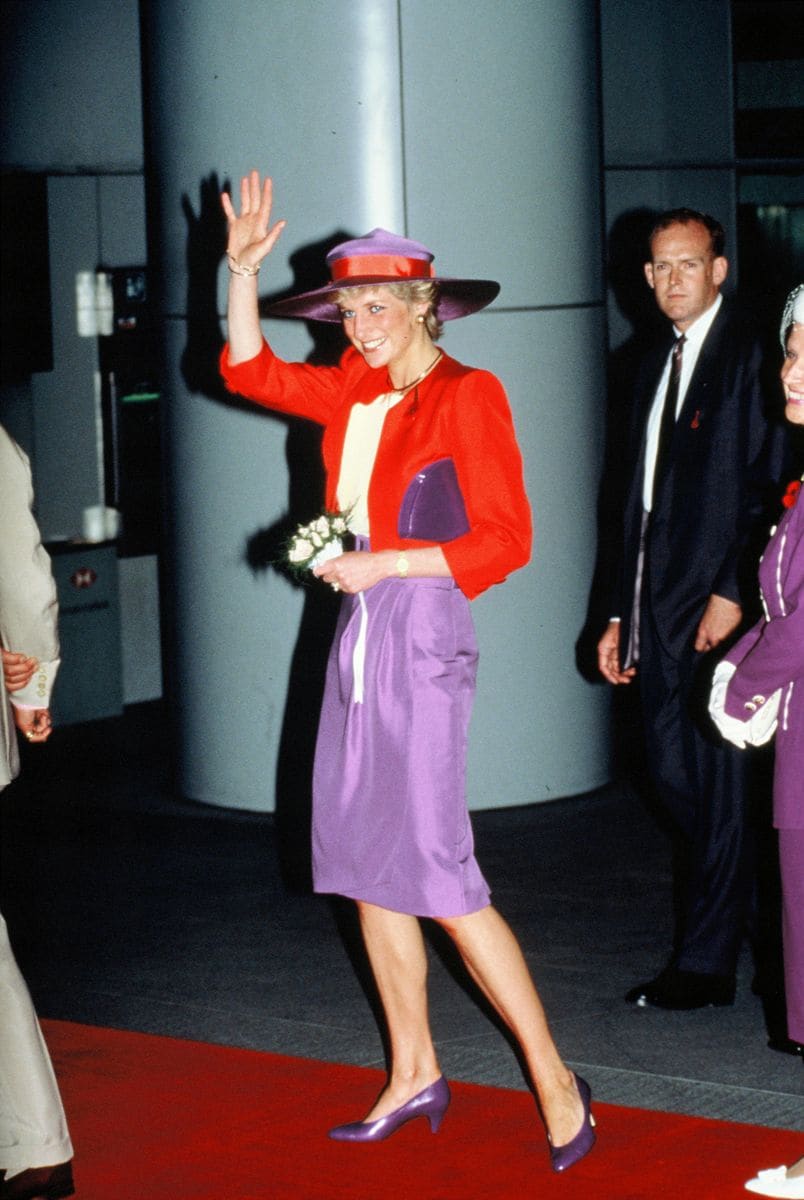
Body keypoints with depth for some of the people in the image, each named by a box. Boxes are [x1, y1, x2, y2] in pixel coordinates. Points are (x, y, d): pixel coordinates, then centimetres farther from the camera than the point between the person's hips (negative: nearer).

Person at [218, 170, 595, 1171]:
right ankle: (414, 1076, 21)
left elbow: (504, 542, -12)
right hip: (357, 639, 8)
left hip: (422, 641, -7)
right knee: (366, 871, 10)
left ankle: (553, 1080, 1)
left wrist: (384, 563, -16)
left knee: (439, 876, -9)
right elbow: (251, 370, 21)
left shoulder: (467, 396, -9)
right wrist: (242, 267, 10)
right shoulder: (356, 392, 9)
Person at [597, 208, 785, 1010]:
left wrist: (732, 593, -17)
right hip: (659, 607, 8)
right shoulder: (656, 365, 18)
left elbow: (763, 484, -13)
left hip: (717, 606, -8)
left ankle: (706, 964, 4)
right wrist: (620, 612, 17)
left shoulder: (747, 355, -7)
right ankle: (734, 905, 28)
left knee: (715, 781, -3)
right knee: (672, 773, 10)